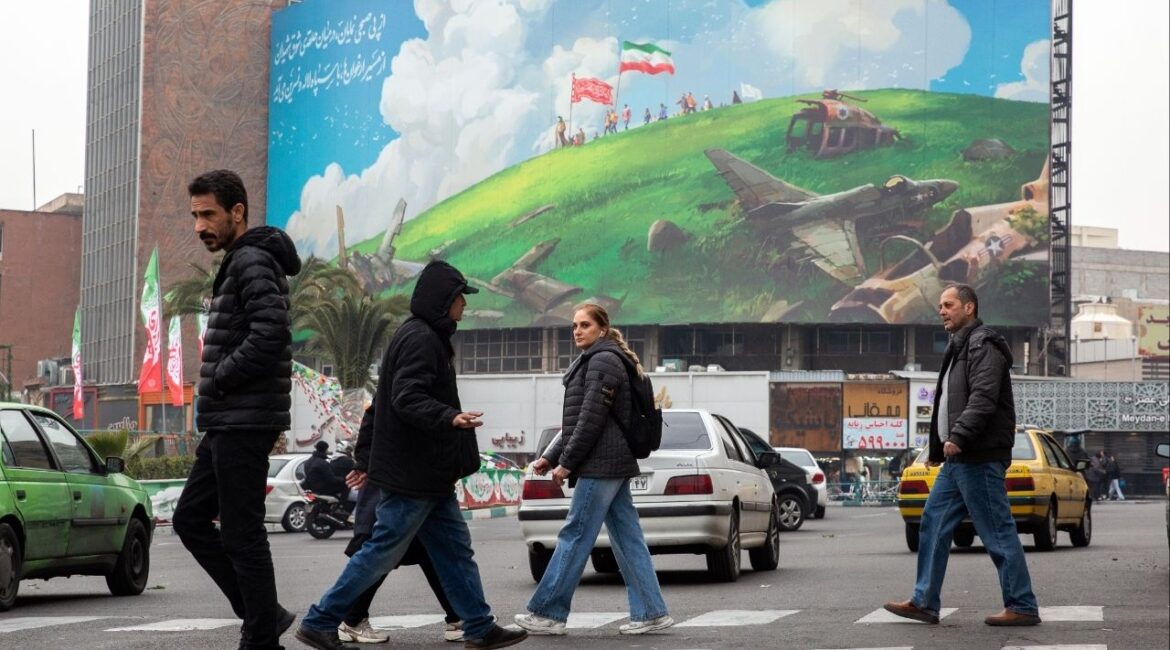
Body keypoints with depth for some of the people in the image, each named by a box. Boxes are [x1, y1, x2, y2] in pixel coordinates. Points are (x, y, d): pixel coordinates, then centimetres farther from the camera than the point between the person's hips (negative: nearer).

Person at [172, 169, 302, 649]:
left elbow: (269, 334, -25)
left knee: (241, 535, -5)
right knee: (190, 519, 13)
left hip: (244, 423, -11)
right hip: (228, 423, 11)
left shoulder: (253, 260, -13)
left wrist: (217, 381, -15)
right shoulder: (239, 262, 19)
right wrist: (215, 383, 12)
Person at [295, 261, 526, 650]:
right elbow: (408, 399, -26)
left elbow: (390, 401, 22)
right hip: (412, 474, -11)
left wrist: (367, 458, 24)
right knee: (383, 552, -5)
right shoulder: (420, 339, -14)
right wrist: (450, 418, -42)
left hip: (430, 475, 11)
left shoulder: (426, 337, 19)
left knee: (455, 550, 10)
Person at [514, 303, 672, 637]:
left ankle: (547, 613, -2)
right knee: (628, 539, 7)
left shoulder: (603, 361, -10)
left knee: (575, 536, -6)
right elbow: (576, 421, 23)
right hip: (614, 465, 10)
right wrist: (550, 457, 17)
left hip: (600, 465, -10)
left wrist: (566, 462, -14)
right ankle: (651, 613, 5)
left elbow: (592, 419, -17)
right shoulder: (593, 361, 22)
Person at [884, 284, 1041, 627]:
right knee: (934, 524, 9)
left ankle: (1022, 607, -2)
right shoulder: (960, 348, 22)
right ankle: (924, 602, 13)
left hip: (979, 458, -11)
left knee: (998, 532, -7)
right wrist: (937, 448, 24)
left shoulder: (984, 345, -10)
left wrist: (958, 437, -30)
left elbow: (983, 398, -22)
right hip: (957, 459, 11)